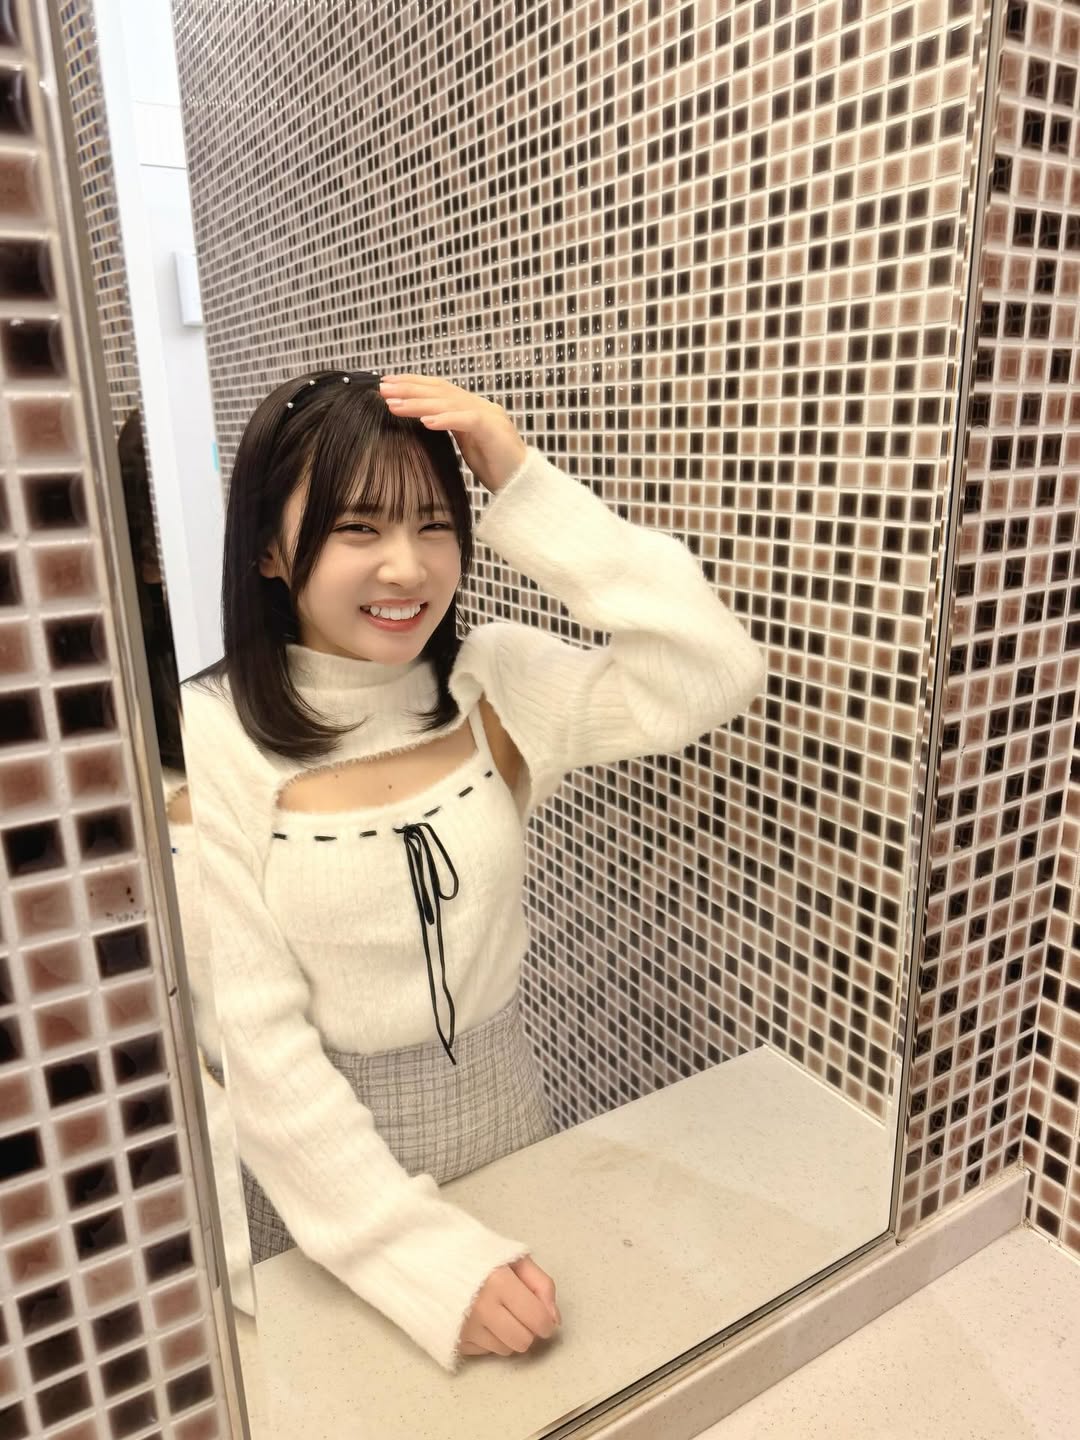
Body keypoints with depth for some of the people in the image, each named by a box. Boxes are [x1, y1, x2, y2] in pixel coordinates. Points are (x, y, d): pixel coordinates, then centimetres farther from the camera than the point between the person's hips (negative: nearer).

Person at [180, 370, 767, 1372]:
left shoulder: (495, 681, -11)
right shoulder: (207, 739, -20)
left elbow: (714, 678, -22)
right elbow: (256, 1039, -19)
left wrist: (529, 490, -25)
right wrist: (430, 1259, -19)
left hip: (503, 1104, 3)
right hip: (323, 1152, -2)